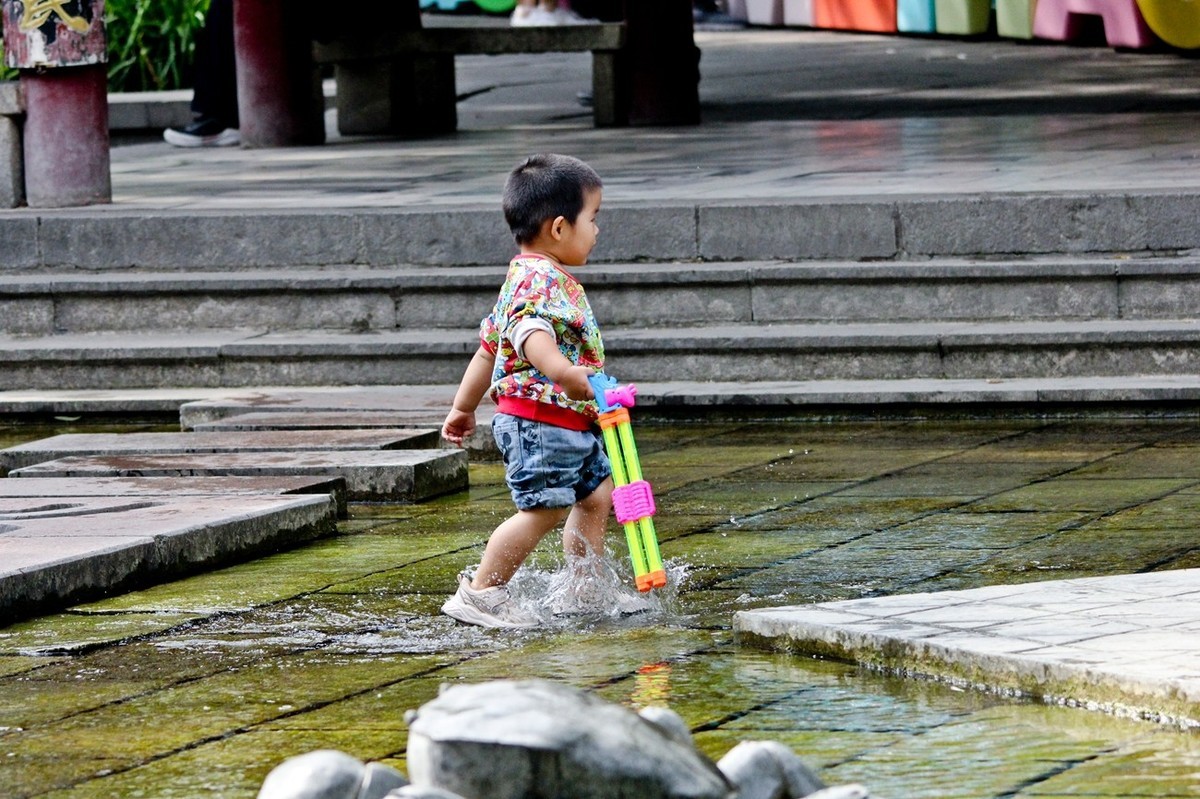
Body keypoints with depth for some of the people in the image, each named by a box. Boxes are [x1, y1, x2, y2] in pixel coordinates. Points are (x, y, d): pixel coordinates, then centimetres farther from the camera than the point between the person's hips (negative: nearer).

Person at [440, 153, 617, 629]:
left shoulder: (544, 278, 19)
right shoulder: (538, 280, -16)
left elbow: (490, 344, 25)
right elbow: (530, 330, -36)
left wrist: (464, 407, 30)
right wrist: (560, 370, -51)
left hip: (570, 424, 11)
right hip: (540, 418, -11)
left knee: (596, 495, 15)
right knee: (543, 508, -12)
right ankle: (480, 594, -7)